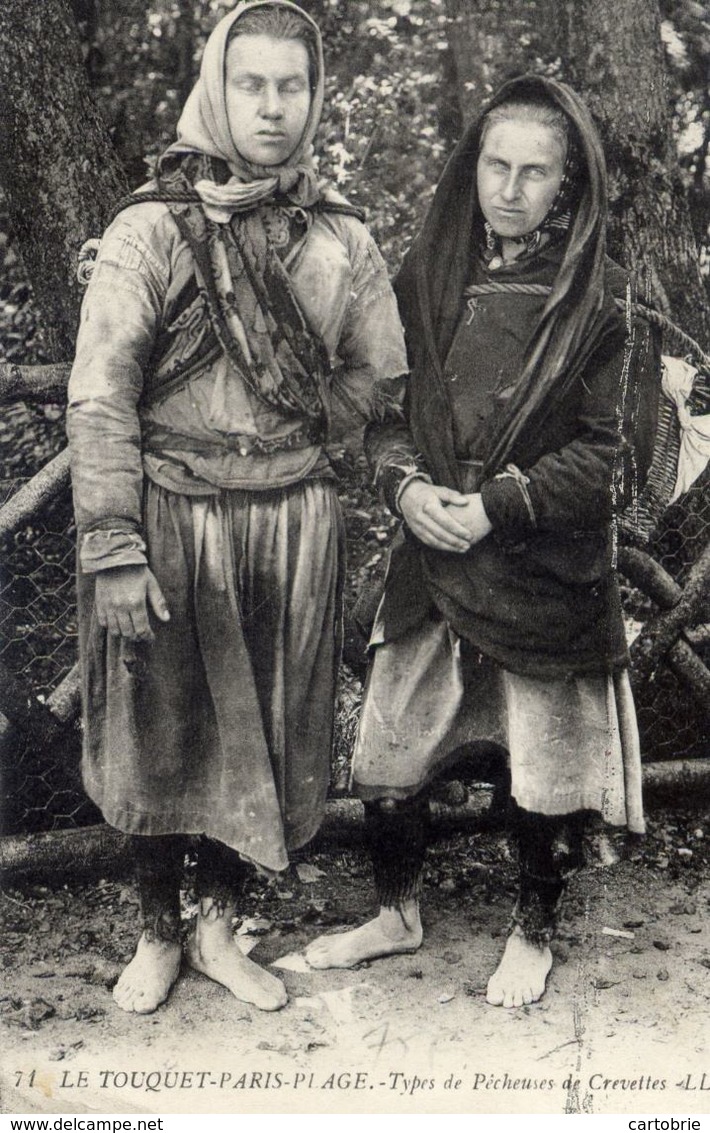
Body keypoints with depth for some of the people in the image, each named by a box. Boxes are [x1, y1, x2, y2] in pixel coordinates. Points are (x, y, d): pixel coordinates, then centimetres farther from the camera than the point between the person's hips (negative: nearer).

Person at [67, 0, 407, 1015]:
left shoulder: (341, 239, 2)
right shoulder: (152, 230, -8)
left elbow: (378, 377, 11)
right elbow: (99, 397, -12)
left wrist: (282, 428, -1)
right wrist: (112, 546, -18)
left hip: (292, 521, 3)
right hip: (170, 518, -3)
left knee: (265, 730, 11)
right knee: (164, 724, 10)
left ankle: (218, 927, 31)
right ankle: (159, 931, 31)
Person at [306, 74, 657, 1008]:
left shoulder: (600, 299, -8)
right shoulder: (429, 275, 3)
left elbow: (615, 453, -8)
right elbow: (380, 398, 8)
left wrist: (500, 503, -17)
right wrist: (405, 481, -11)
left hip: (548, 573, -3)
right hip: (430, 557, 3)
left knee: (543, 778, 10)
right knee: (383, 763, 10)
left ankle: (533, 934, 36)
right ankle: (398, 912, 36)